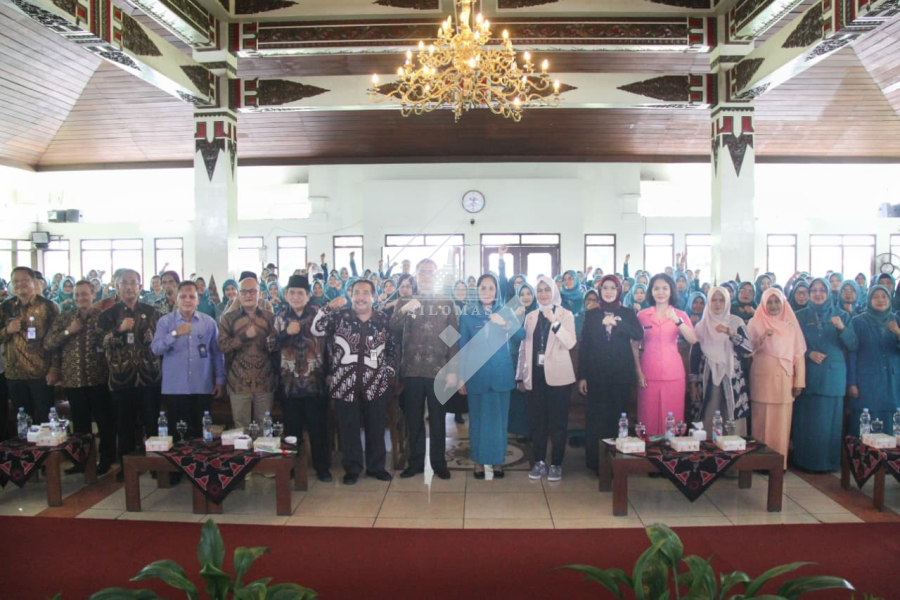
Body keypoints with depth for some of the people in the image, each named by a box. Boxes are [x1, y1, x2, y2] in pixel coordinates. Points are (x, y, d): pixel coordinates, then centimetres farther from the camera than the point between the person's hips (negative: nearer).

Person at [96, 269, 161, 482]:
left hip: (149, 375, 1)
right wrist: (120, 329, -19)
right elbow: (102, 343, -5)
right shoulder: (109, 314, 5)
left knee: (152, 422, 4)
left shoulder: (150, 312, 9)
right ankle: (126, 465, 20)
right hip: (122, 376, 0)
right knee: (124, 425, 6)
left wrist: (153, 339, -9)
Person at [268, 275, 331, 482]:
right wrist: (286, 332, -13)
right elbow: (271, 346, 4)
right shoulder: (281, 317, 6)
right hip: (290, 381, 2)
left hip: (315, 380, -2)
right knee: (292, 426, 11)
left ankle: (322, 466, 18)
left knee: (318, 426, 4)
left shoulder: (318, 314, -3)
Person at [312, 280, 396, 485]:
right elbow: (316, 330, -15)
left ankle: (376, 466, 28)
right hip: (345, 384, -1)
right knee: (349, 429, 8)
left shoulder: (383, 320, 5)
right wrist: (329, 308, -23)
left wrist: (389, 372, 4)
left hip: (375, 385, 2)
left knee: (376, 428, 11)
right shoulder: (339, 316, -2)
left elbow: (392, 349, 12)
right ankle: (352, 468, 24)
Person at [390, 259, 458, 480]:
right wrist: (403, 311, -25)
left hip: (439, 371, -1)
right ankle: (415, 462, 18)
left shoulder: (447, 303, 6)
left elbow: (453, 339, 3)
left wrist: (452, 370, -4)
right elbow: (392, 331, -8)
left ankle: (439, 462, 16)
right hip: (412, 371, 1)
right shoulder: (404, 303, 8)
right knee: (414, 419, 7)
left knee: (438, 419, 5)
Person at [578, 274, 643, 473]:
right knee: (596, 418, 0)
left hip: (621, 374, 0)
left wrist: (617, 323, -23)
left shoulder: (628, 313, 6)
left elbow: (639, 335, -11)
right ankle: (596, 461, 9)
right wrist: (582, 376, -2)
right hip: (597, 374, 0)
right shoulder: (591, 315, 6)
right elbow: (584, 346, 3)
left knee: (617, 416, 5)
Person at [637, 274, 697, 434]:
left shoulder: (680, 315, 5)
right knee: (649, 416, 2)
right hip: (649, 373, 0)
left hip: (673, 373, 1)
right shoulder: (642, 315, 3)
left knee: (672, 416, 2)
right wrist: (639, 372, -5)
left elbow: (693, 340, -11)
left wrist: (677, 321, -25)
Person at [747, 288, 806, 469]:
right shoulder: (755, 323, 3)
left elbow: (799, 354, 7)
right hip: (762, 379, -2)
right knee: (762, 421, -2)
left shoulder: (791, 324, 8)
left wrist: (799, 381, 2)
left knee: (781, 422, 3)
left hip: (784, 381, 2)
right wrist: (762, 338, -21)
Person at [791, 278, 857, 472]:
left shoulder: (842, 315, 7)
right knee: (806, 419, 0)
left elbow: (853, 346, 1)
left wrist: (842, 328, -16)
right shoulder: (800, 317, 7)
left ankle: (828, 461, 13)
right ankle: (805, 460, 11)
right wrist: (809, 354, -12)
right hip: (807, 375, 0)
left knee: (830, 419, 1)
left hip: (833, 376, 0)